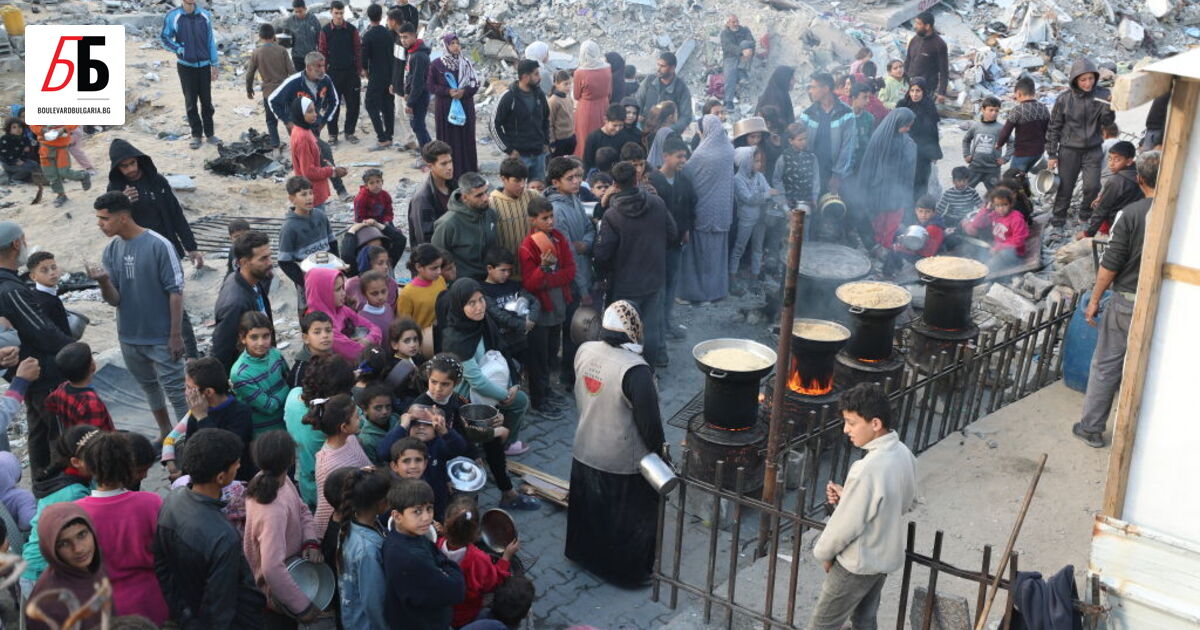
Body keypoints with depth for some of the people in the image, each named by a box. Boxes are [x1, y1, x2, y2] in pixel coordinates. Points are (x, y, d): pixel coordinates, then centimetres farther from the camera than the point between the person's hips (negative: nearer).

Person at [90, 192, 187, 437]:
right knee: (149, 386, 21)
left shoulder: (158, 245, -16)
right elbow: (114, 300, -2)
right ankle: (165, 434, 38)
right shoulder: (111, 250, 1)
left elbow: (175, 292, -13)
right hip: (129, 337, 6)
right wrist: (104, 282, -24)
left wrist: (176, 334, -14)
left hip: (162, 337, -6)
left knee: (176, 391, -1)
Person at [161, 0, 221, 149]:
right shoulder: (172, 16, -6)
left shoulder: (205, 15, 1)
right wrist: (179, 49, -16)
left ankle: (209, 134, 15)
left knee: (207, 101, 6)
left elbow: (210, 40, 6)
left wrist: (214, 64, 6)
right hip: (186, 66, -2)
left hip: (204, 65, 2)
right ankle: (196, 134, 14)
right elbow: (165, 38, 1)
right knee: (191, 102, 5)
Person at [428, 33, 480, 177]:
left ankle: (467, 169, 13)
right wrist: (448, 91, -15)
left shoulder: (466, 63, 3)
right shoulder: (436, 64, -4)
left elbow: (475, 84, 5)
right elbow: (430, 85, -2)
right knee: (448, 139, 0)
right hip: (445, 107, -2)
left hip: (465, 107, 2)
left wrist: (464, 91, -15)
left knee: (466, 137, 4)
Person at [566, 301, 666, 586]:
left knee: (589, 507, 27)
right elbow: (649, 420, -23)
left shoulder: (584, 351, -9)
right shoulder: (634, 370, -30)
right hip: (623, 463, -6)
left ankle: (584, 553, 47)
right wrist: (659, 450, -7)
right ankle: (630, 571, 29)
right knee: (630, 519, 14)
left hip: (585, 453, 7)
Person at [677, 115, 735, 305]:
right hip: (723, 209, 5)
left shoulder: (702, 154, -19)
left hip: (703, 209, -5)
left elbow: (686, 177, -9)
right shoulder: (729, 149, -2)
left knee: (698, 251, 5)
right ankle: (717, 288, 24)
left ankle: (693, 291, 10)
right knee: (717, 249, 15)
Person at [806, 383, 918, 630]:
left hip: (858, 563, -8)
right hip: (886, 555, 8)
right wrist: (847, 496, 2)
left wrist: (823, 552, -5)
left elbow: (846, 525, -25)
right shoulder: (904, 454, -7)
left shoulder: (867, 469, -34)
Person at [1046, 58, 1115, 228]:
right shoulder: (1064, 99, -9)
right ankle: (1059, 214, 29)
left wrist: (1110, 108, -33)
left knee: (1093, 186, -5)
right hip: (1069, 150, -1)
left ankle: (1086, 210, 23)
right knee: (1065, 186, 9)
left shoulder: (1101, 95, -6)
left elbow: (1107, 121, -10)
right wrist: (1051, 154, 0)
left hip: (1093, 150, 1)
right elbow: (1054, 127, -1)